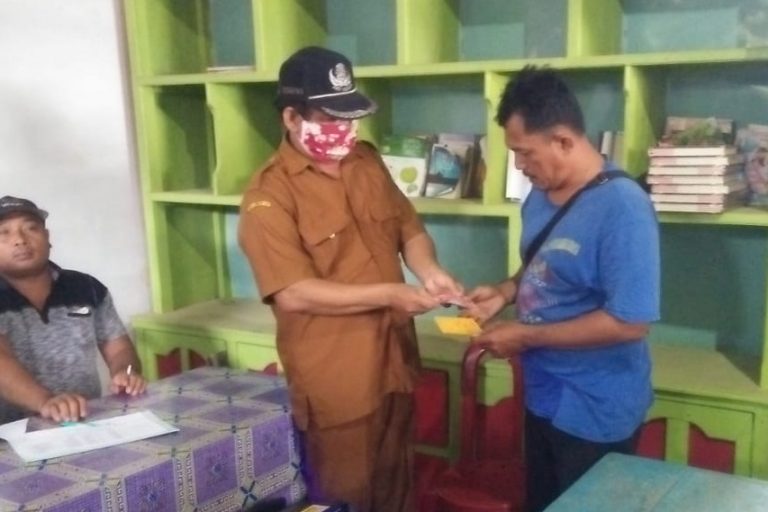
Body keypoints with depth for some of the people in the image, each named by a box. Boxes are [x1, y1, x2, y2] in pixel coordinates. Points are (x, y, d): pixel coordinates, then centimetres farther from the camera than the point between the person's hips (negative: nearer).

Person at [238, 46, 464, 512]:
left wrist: (429, 271, -10)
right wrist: (389, 294, -23)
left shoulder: (368, 162, 5)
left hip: (394, 365, 6)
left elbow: (409, 229, 12)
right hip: (334, 381, -6)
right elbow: (293, 294, -23)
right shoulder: (269, 195, -16)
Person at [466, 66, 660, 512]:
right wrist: (506, 292, -2)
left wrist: (525, 336, -23)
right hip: (544, 397, 8)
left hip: (596, 413, -8)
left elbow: (630, 322, -28)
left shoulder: (623, 208, -25)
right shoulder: (540, 196, 2)